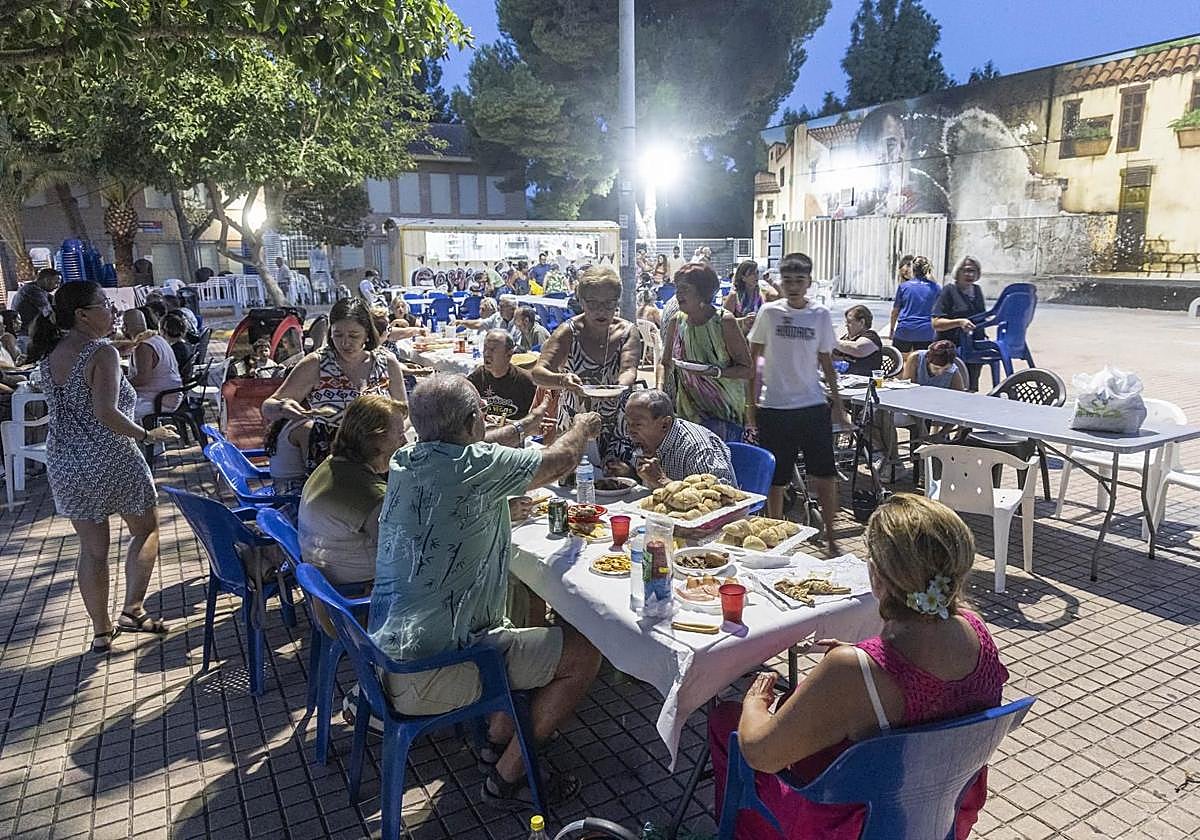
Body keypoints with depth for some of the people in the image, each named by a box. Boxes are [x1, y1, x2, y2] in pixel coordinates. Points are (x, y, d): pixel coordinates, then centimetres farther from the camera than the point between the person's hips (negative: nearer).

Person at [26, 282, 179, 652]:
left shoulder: (50, 354, 6)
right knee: (145, 529, 16)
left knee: (92, 548, 16)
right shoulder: (103, 353, -17)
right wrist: (149, 435, -16)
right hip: (111, 461, -7)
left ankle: (100, 631, 25)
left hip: (64, 464, 7)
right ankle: (132, 609, 9)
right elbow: (106, 412, -27)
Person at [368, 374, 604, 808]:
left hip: (390, 657, 9)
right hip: (428, 680, -9)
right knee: (584, 651, 1)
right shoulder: (476, 467, -20)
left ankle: (498, 738, 32)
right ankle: (507, 778, 13)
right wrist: (582, 428, 17)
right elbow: (558, 462, -5)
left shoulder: (404, 462, 4)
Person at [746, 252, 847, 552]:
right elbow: (753, 359, 3)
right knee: (775, 479, 7)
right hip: (773, 407, -1)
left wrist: (837, 403, 8)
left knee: (825, 476, 2)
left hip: (813, 406, 1)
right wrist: (751, 403, 0)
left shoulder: (820, 316, 2)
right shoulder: (769, 312, -1)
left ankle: (829, 536, 17)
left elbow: (826, 362, 10)